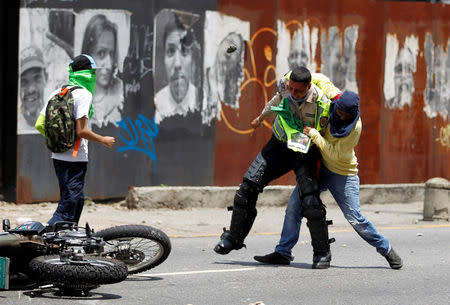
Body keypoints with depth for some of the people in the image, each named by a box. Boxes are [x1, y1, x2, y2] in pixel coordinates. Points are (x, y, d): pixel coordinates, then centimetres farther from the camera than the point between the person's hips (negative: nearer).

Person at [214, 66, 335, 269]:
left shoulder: (321, 104, -28)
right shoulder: (285, 83, -14)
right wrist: (261, 118, 26)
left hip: (304, 152, -4)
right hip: (279, 144, 4)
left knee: (311, 202, -19)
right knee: (248, 187, -2)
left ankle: (322, 252, 0)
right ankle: (234, 238, 14)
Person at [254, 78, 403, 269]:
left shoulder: (355, 127, -24)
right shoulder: (332, 105, -8)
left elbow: (335, 154, -24)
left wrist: (314, 134, -24)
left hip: (343, 174, -6)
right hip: (321, 168, 6)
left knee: (355, 218, -6)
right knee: (294, 204, -3)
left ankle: (386, 250, 14)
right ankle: (283, 253, 4)